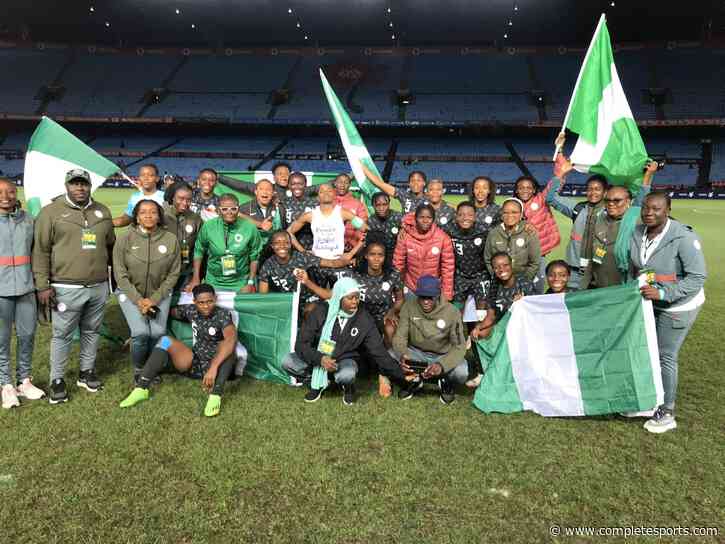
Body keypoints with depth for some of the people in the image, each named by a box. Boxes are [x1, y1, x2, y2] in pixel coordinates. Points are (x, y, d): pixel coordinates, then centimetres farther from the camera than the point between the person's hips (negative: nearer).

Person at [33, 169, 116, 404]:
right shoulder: (51, 212, -4)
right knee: (62, 335, 4)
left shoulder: (102, 212, 10)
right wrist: (43, 285, -10)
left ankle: (87, 372, 30)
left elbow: (110, 246, 18)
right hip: (66, 288, -4)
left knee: (91, 331, 15)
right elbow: (41, 251, -5)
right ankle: (57, 380, 19)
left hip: (99, 287, 4)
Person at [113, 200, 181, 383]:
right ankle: (138, 370, 12)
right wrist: (139, 300, -14)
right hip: (130, 293, -1)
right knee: (141, 332, -17)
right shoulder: (124, 240, -9)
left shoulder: (171, 240, -7)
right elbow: (120, 275, -7)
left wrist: (154, 299, -10)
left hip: (160, 294, 1)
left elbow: (173, 274, -3)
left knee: (158, 332, -15)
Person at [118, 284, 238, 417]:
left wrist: (213, 367, -47)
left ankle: (215, 396, -42)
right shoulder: (191, 310, -1)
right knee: (165, 340, -13)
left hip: (218, 366, -5)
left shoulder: (223, 314, -17)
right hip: (194, 364, 5)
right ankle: (141, 389, -20)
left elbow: (231, 339, -36)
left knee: (227, 345, -35)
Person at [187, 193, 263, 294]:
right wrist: (196, 279, 2)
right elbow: (199, 251, 4)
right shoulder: (208, 226, -7)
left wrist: (250, 283, -7)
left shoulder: (250, 228, -10)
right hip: (214, 283, 1)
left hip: (240, 284, -1)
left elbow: (254, 257, -4)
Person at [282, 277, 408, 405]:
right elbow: (301, 343, -14)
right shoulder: (322, 311, -15)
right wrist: (320, 359, -32)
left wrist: (402, 379, -10)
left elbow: (379, 352, -9)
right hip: (318, 357, 1)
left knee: (347, 375, -36)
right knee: (288, 362, -23)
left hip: (346, 359, -1)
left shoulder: (364, 319, -13)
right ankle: (315, 383, 4)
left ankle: (348, 388, 1)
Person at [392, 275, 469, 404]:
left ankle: (446, 382, 6)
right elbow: (400, 336, -15)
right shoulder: (409, 306, -14)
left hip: (443, 356, -2)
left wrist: (441, 365, -41)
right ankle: (414, 380, 4)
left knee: (460, 373, -32)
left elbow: (459, 346, -21)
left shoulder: (451, 312, -18)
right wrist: (402, 355, -40)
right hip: (416, 353, 2)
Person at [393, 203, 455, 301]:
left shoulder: (443, 237, -14)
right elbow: (398, 263, -5)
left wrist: (447, 295, -8)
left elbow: (448, 267, -9)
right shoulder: (405, 236, -12)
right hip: (410, 289, 1)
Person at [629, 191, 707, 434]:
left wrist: (662, 293, -30)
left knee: (665, 356, 0)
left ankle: (666, 413, 17)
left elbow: (697, 278, -22)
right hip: (648, 303, 6)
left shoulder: (683, 238, -25)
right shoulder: (637, 233, -6)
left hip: (677, 306, -6)